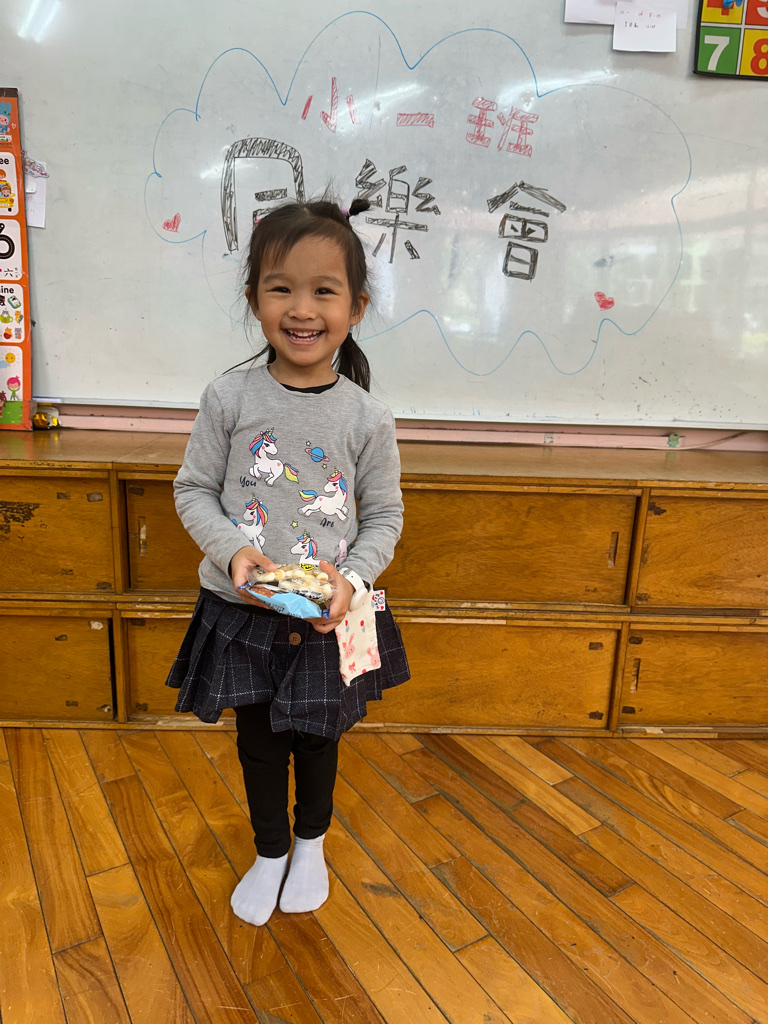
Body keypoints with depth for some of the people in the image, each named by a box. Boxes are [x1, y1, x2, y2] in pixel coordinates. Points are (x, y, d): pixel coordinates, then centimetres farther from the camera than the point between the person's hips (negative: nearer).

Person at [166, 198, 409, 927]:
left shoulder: (367, 417, -10)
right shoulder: (229, 397, -10)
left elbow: (385, 515, -2)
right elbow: (194, 489, -3)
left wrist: (353, 577, -18)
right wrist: (233, 549, -19)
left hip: (332, 619, 0)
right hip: (242, 612, 1)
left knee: (317, 736, 19)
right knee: (257, 737, 18)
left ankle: (311, 843, 49)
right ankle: (269, 852, 46)